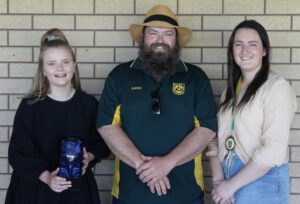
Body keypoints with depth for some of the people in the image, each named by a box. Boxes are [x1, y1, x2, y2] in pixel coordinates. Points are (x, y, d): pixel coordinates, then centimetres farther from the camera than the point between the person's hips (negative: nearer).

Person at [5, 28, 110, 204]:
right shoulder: (30, 106, -7)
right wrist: (46, 176, -20)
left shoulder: (89, 104, -2)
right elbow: (18, 152, -8)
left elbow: (102, 142, 7)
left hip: (78, 188, 2)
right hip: (35, 188, -1)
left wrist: (89, 157, -13)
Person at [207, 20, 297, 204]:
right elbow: (217, 136, 6)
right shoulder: (230, 89, 9)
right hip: (228, 178, 6)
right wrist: (218, 179, -9)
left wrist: (232, 185, -15)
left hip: (263, 182, -6)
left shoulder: (277, 87, -12)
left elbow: (274, 150, -19)